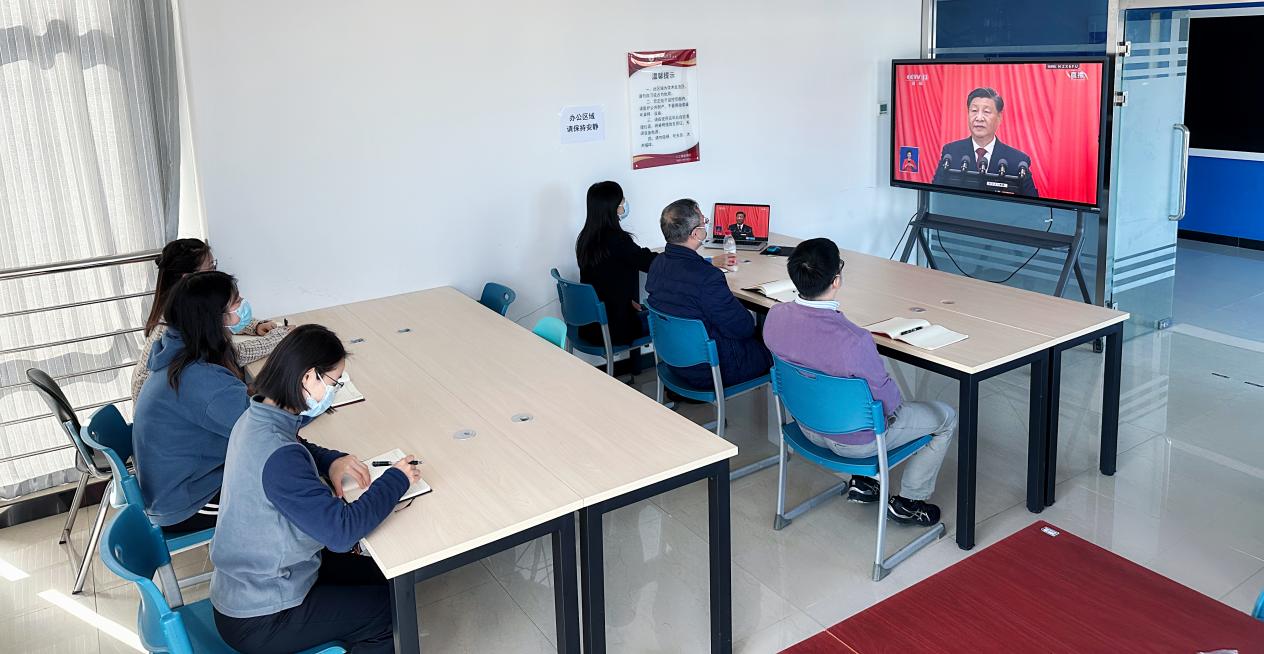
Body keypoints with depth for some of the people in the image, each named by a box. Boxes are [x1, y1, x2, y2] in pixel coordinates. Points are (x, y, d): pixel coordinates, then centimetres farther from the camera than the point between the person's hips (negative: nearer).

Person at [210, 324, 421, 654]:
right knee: (389, 605, 6)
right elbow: (341, 530, -33)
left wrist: (331, 460, -2)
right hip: (259, 620, -8)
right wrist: (396, 480, -19)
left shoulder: (256, 417, -5)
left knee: (378, 576, 17)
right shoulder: (279, 457, -33)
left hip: (246, 583, 8)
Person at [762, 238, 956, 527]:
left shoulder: (775, 316, -18)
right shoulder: (854, 340, -39)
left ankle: (862, 481, 35)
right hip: (854, 440, -7)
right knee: (946, 418, 17)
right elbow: (888, 401, -23)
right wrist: (896, 402, 2)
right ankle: (908, 502, 28)